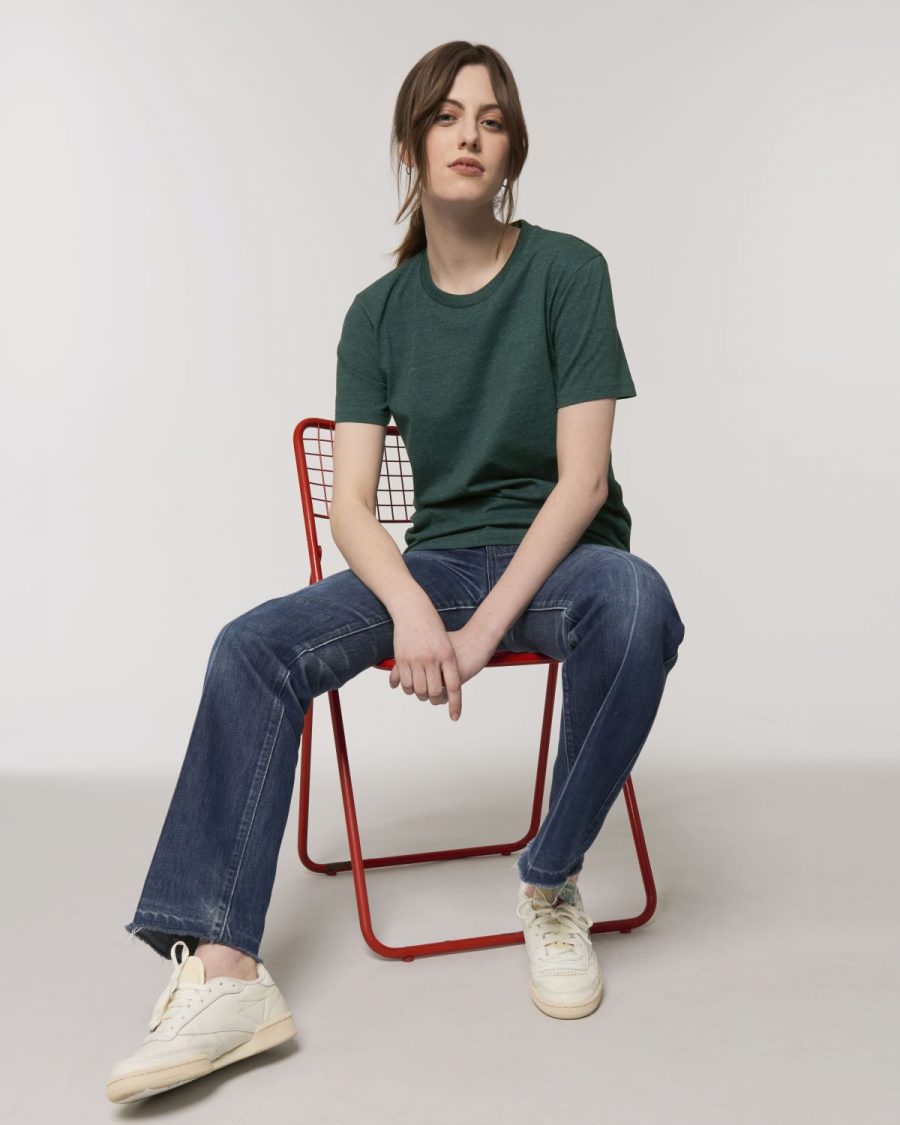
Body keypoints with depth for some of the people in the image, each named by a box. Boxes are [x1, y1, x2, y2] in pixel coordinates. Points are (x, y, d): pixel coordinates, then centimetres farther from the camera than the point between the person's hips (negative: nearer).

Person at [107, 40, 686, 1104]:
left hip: (560, 552, -2)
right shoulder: (379, 312, 6)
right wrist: (411, 609, -23)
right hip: (435, 557, 3)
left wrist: (484, 627, -21)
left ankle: (550, 882, -15)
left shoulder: (566, 270, -3)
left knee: (636, 607, -37)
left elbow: (582, 477, -11)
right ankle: (223, 971, -22)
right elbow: (352, 502, -2)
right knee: (254, 646, -19)